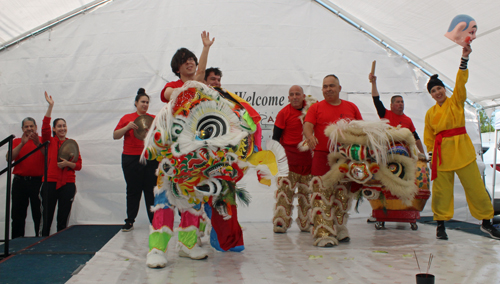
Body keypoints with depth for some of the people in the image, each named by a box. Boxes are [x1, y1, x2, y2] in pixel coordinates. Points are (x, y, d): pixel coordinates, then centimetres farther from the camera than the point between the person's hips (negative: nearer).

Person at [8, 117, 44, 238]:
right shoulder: (17, 141, 11)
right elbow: (9, 157, -5)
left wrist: (38, 144, -21)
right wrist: (22, 144, -14)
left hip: (38, 181, -2)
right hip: (19, 182, 3)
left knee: (39, 214, -2)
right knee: (18, 215, 7)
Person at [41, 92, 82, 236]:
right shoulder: (49, 141, 7)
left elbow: (79, 165, 8)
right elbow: (45, 127, -10)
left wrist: (68, 163, -13)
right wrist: (50, 106, -14)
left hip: (67, 185, 2)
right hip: (50, 183, -1)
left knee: (63, 219, 7)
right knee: (47, 218, -1)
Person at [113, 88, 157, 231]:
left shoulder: (153, 118, 11)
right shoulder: (127, 118, 10)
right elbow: (115, 136, 5)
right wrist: (127, 127, -11)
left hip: (151, 159, 0)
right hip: (131, 159, 0)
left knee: (151, 190, -1)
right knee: (133, 190, 4)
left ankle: (154, 220, 4)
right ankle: (129, 221, 11)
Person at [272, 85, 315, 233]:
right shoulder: (284, 113, -4)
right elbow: (276, 136, -2)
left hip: (308, 158, 5)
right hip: (289, 159, -4)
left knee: (307, 192, 10)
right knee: (285, 190, -8)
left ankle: (306, 223, 20)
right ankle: (280, 222, -2)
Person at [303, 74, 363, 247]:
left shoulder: (351, 107, 13)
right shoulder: (316, 108, 6)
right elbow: (307, 126, -7)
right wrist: (310, 136, -29)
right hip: (322, 156, -3)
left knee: (343, 196, 10)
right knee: (322, 197, -9)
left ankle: (339, 229, 24)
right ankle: (324, 234, -7)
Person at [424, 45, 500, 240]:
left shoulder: (456, 101, 6)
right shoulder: (430, 113, 10)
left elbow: (461, 82, -10)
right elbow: (429, 138, 14)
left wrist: (464, 59, -19)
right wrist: (431, 156, 7)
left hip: (462, 149, -1)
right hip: (442, 152, 2)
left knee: (475, 187, 0)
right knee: (441, 190, 1)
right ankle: (440, 224, 13)